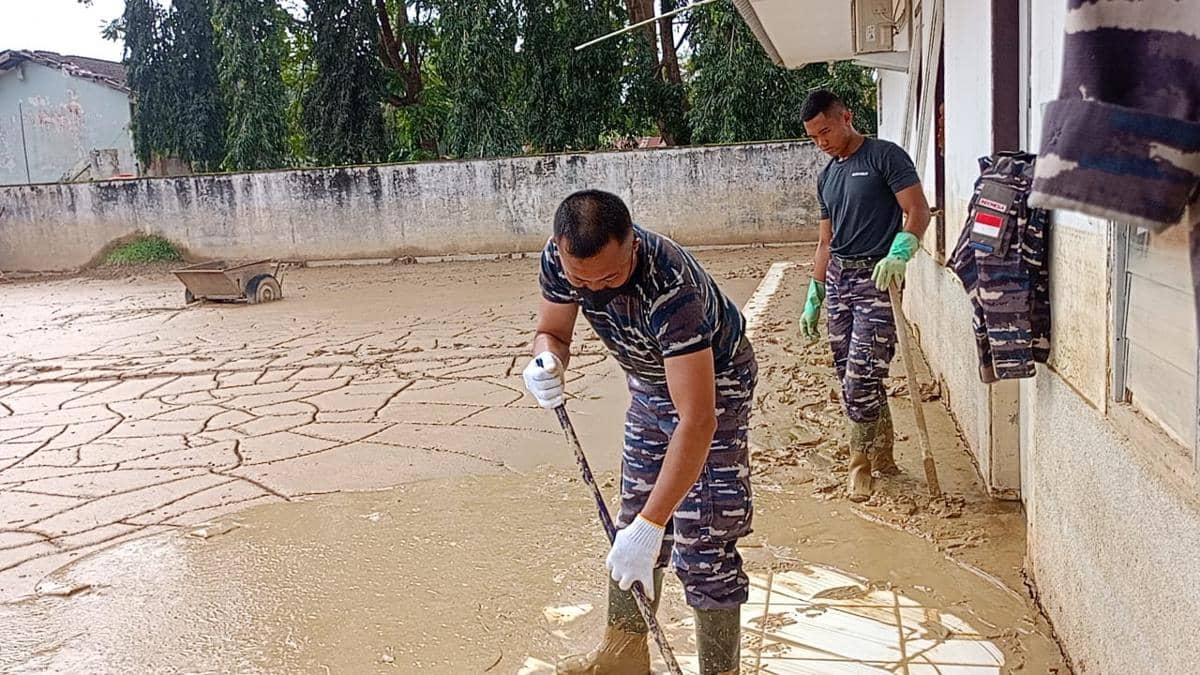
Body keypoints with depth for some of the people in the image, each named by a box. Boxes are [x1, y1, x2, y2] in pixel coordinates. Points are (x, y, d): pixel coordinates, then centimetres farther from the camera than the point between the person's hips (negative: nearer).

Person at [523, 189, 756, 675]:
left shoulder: (671, 288, -42)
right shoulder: (559, 258, -23)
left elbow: (697, 421, -45)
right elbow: (551, 332, -7)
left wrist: (649, 528, -48)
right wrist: (547, 361, -33)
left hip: (713, 380, -6)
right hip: (650, 380, 7)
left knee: (702, 543, -8)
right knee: (633, 513, 16)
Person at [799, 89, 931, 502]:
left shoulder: (884, 157, -4)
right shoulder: (827, 177, 17)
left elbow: (918, 210, -11)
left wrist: (898, 253, -29)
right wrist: (813, 298, 19)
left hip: (876, 278, -7)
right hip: (837, 278, 7)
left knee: (861, 377, -11)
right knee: (850, 376, 8)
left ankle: (861, 464, 5)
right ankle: (882, 455, 22)